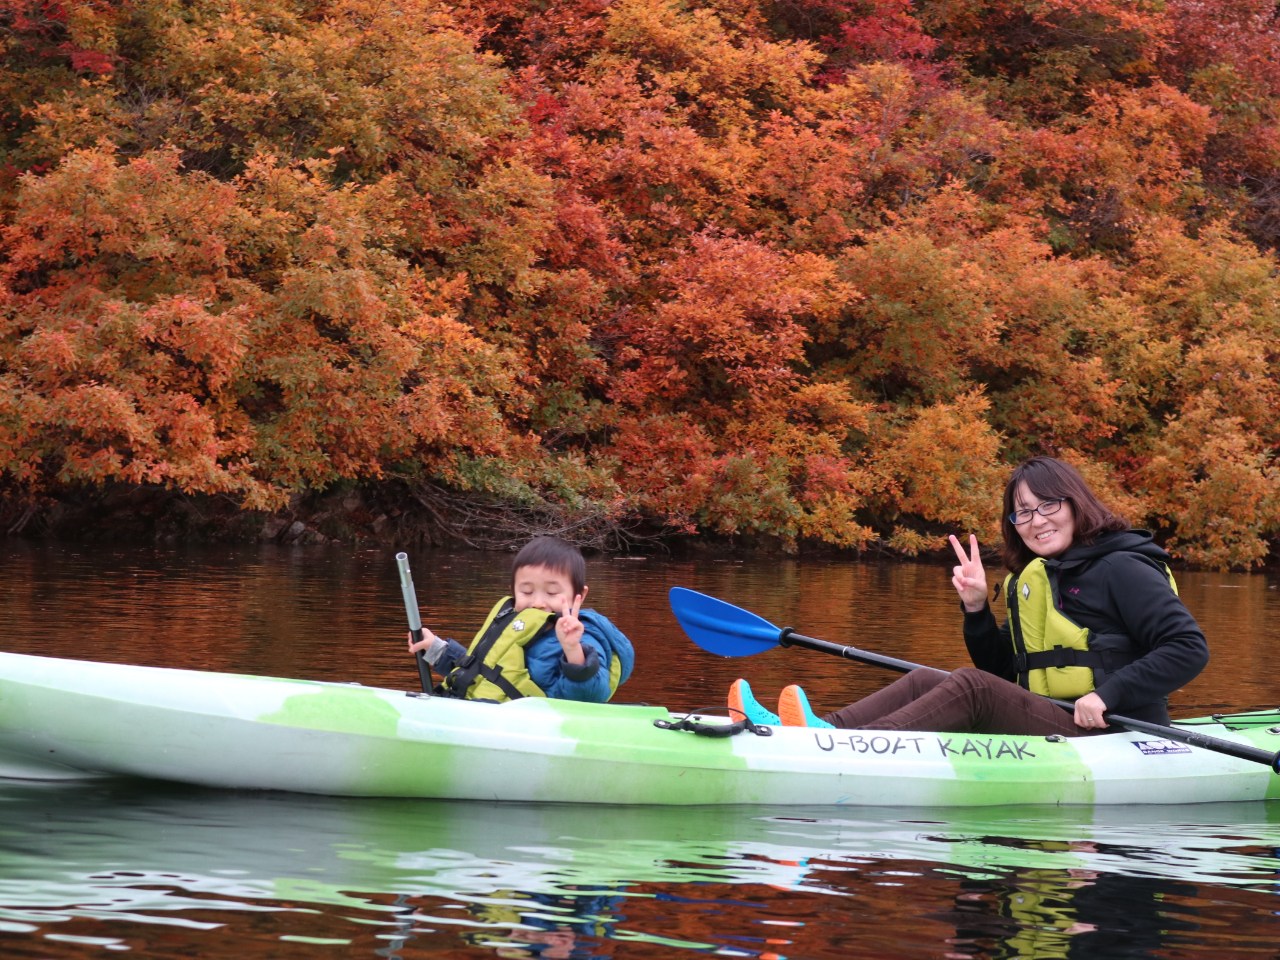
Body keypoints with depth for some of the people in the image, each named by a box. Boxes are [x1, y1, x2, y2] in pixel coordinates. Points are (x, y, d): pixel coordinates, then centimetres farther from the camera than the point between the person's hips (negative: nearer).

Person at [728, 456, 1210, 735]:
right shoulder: (1028, 583, 20)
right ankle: (810, 731, -23)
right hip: (1050, 732, 8)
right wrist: (977, 609, 3)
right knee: (925, 681, -6)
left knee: (972, 688, -25)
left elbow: (1189, 648, -12)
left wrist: (1109, 693, -20)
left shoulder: (1121, 570, -4)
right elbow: (1002, 671, 18)